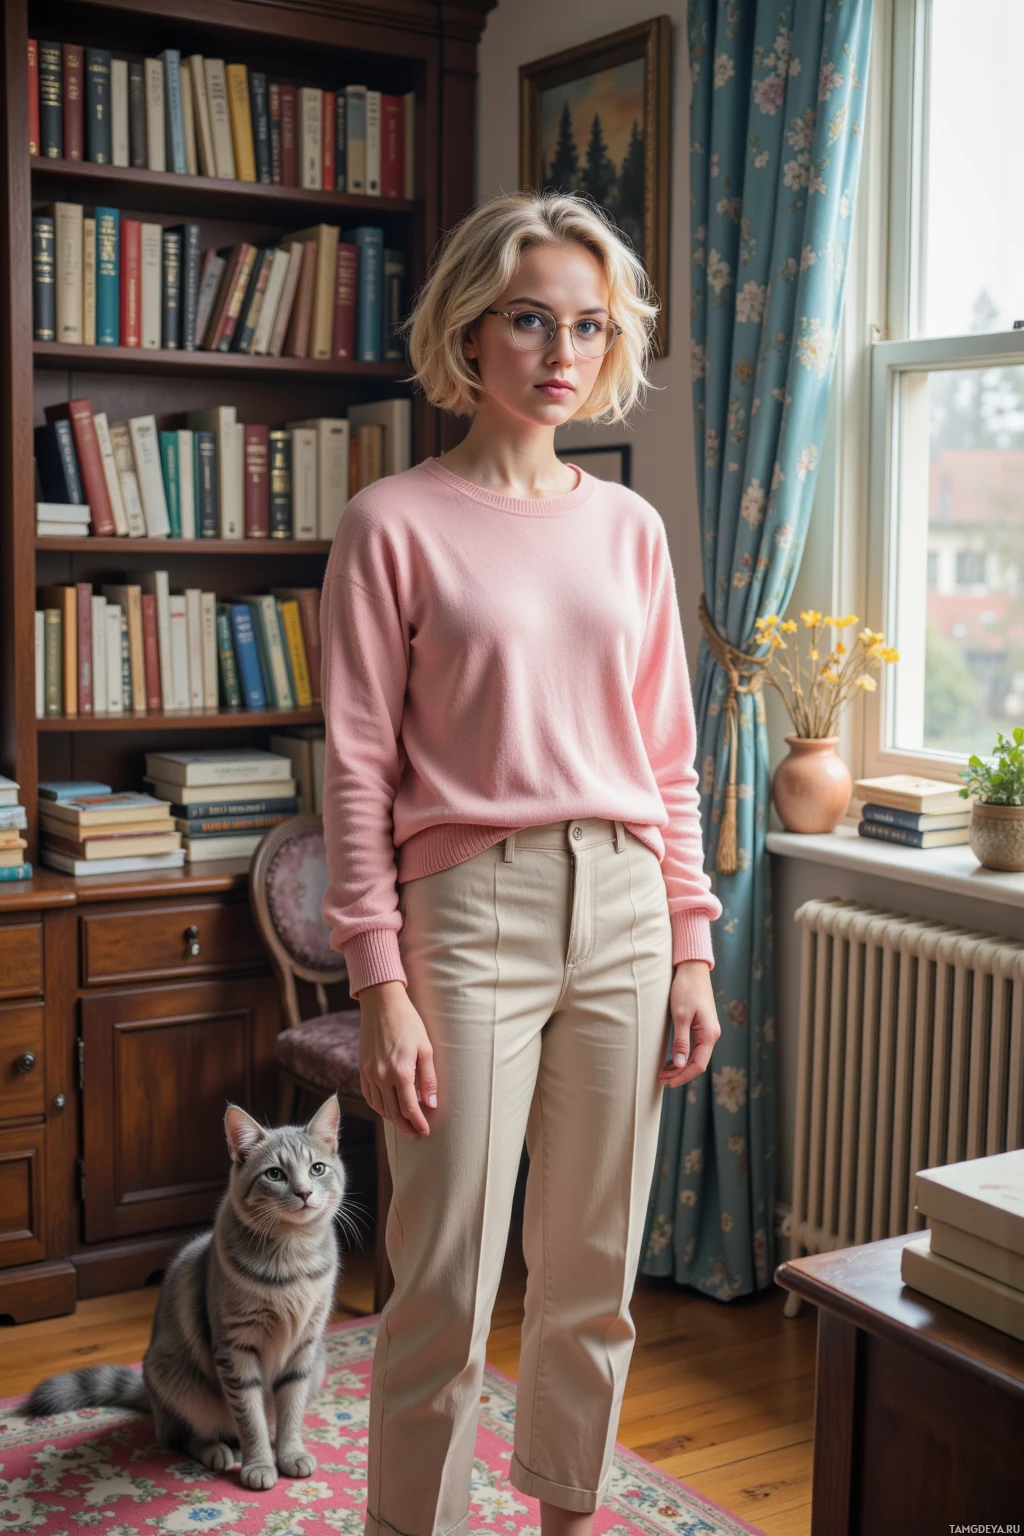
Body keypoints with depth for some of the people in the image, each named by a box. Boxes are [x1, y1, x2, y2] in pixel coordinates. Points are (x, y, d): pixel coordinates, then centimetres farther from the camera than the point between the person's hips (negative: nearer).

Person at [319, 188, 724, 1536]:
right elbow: (357, 770, -6)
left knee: (595, 1272, 14)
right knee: (448, 1287, -1)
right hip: (472, 908, -4)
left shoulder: (629, 528, 9)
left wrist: (692, 949, 7)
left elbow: (670, 760, 12)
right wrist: (382, 987, -11)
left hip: (623, 910, 5)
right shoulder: (394, 524, -4)